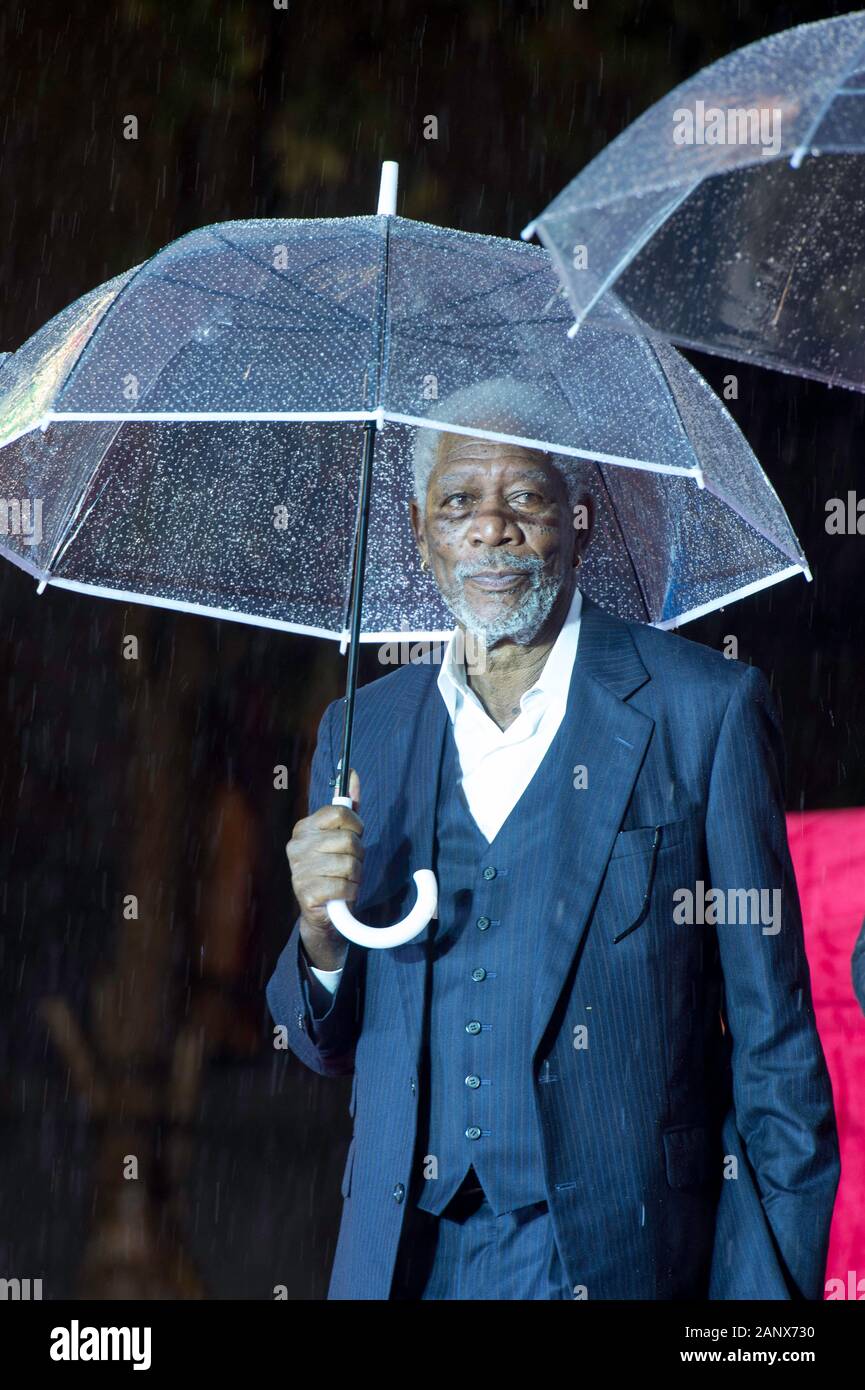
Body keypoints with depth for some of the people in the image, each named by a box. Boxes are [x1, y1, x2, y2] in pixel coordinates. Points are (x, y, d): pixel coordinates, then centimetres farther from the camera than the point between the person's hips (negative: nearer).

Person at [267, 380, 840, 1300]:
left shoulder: (704, 707, -4)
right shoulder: (361, 731, 9)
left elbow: (774, 1043, -3)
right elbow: (328, 1049, 12)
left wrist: (775, 1281, -8)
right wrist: (321, 936, -9)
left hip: (615, 1254, -3)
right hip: (407, 1251, 4)